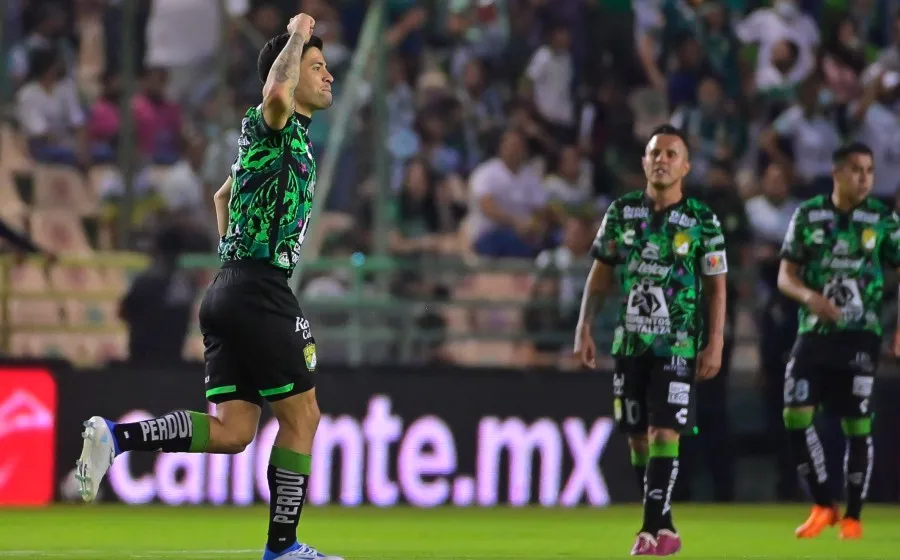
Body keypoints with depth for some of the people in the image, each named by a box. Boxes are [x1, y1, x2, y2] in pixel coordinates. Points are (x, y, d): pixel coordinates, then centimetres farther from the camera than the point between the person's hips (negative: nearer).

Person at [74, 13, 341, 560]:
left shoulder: (274, 134, 21)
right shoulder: (277, 125, -7)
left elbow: (224, 194, 36)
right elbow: (277, 93, -33)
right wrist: (297, 36, -20)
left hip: (231, 288, 9)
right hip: (261, 292, -9)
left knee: (232, 432, 2)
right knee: (301, 416, 0)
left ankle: (114, 437, -8)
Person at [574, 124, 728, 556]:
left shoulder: (702, 221, -3)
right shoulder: (622, 211, 5)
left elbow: (716, 288, -1)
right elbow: (600, 274, 11)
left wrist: (715, 344, -8)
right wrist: (584, 329, 5)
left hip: (677, 345, -4)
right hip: (629, 340, 4)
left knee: (664, 433, -13)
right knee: (637, 436, 6)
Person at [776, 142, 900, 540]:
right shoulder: (808, 215, 3)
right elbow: (786, 275, 5)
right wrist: (809, 296, -16)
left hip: (860, 335, -1)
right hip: (814, 332, 1)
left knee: (858, 425, -2)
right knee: (795, 415, -9)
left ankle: (852, 516, 9)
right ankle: (823, 506, 5)